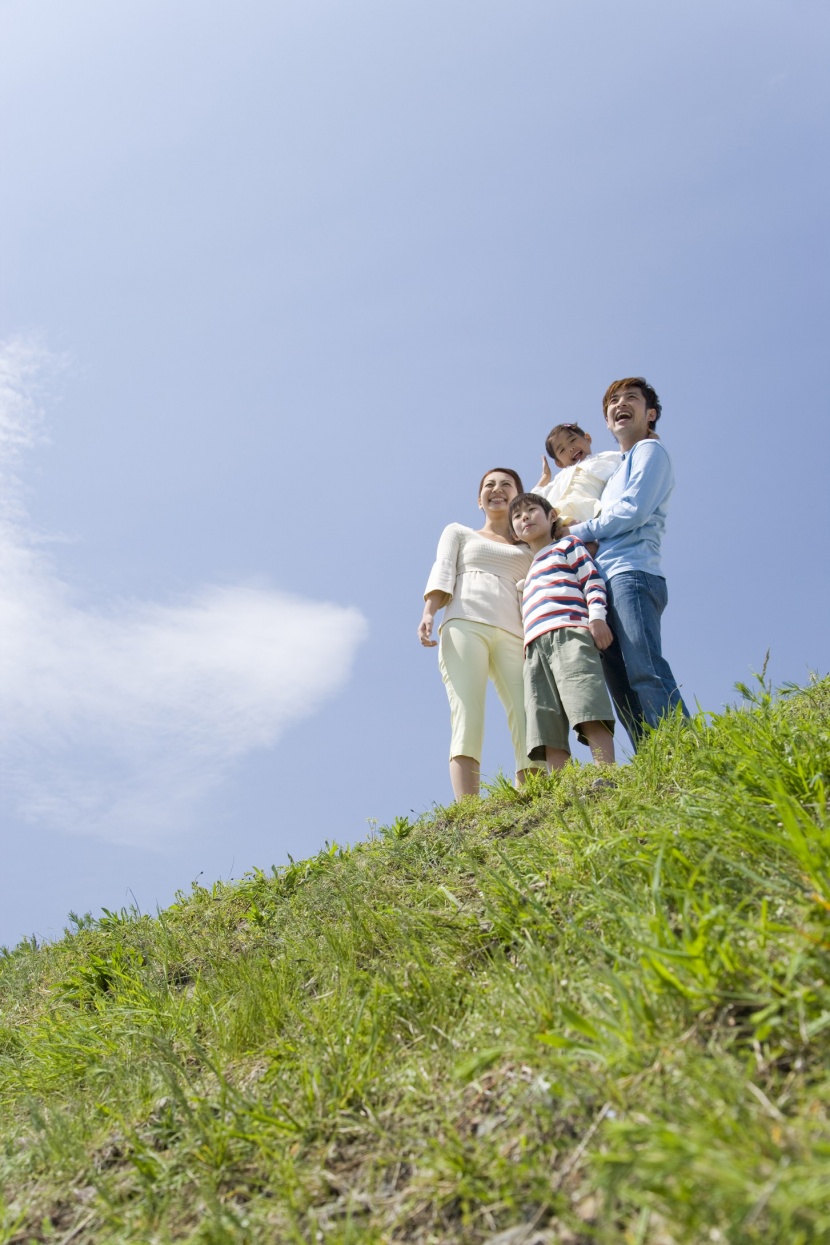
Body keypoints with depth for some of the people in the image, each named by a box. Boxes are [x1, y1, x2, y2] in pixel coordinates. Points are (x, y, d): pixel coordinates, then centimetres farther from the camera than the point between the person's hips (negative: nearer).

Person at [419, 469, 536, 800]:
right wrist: (428, 613, -7)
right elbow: (442, 573, 11)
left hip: (514, 635, 3)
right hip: (465, 624, -2)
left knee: (528, 723, -15)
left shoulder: (531, 548, 31)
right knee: (467, 717, -19)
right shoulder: (458, 532, 27)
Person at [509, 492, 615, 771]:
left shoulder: (568, 545, 21)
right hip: (535, 646, 6)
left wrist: (597, 616, -11)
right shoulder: (527, 573, 38)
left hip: (569, 633, -6)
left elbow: (592, 579, 6)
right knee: (547, 731, -11)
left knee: (587, 710, -25)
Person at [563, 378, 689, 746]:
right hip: (608, 583, 9)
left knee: (646, 674, -24)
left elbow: (632, 511, -7)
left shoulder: (650, 449, 8)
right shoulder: (616, 470, 33)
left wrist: (576, 531, 1)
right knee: (624, 693, -4)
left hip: (632, 575, -9)